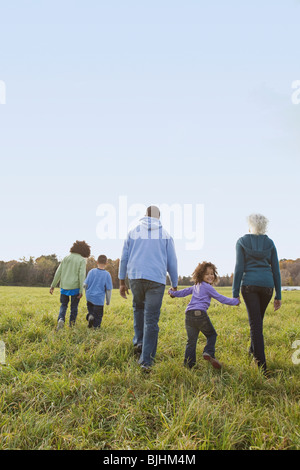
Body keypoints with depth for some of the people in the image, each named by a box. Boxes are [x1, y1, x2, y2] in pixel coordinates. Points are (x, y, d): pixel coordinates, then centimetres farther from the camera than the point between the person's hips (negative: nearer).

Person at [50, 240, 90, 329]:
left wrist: (53, 285, 11)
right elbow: (82, 275, -14)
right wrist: (81, 290, -13)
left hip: (64, 286, 3)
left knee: (63, 305, 16)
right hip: (75, 287, -3)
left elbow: (58, 272, 6)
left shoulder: (66, 258, 7)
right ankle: (72, 325, 18)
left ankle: (61, 319, -8)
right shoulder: (82, 260, -5)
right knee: (74, 306, 13)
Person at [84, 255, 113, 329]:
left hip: (89, 297, 2)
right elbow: (109, 289, -2)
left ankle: (90, 316, -7)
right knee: (98, 316, 9)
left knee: (91, 311, 20)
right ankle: (96, 326, -6)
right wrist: (108, 301, 10)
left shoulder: (91, 271, -1)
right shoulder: (107, 274, -6)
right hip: (99, 299, -2)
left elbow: (85, 284, 4)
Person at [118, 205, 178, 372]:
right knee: (151, 321, 2)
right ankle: (146, 361, 2)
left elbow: (124, 258, 10)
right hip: (156, 280, -1)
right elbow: (172, 263, 9)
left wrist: (122, 282, 16)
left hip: (135, 277, 2)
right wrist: (174, 285, 18)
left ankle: (139, 341, 20)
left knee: (138, 307, 29)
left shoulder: (133, 232, 10)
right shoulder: (166, 235, 7)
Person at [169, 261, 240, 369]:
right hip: (200, 314, -6)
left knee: (191, 340, 9)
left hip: (189, 315, 6)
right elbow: (221, 298, 3)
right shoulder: (207, 287, 2)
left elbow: (184, 291, 31)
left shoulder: (195, 286, 22)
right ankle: (208, 353, -8)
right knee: (212, 335, 13)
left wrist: (173, 293, 47)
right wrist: (235, 301, 11)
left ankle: (188, 364, 8)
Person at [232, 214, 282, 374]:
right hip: (267, 285, 3)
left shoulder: (242, 242, 2)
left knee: (255, 323, -3)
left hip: (249, 285, -3)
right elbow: (276, 270, 6)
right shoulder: (270, 243, 8)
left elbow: (239, 268, -5)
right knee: (258, 319, 24)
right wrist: (278, 295, 10)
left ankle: (262, 366, -8)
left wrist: (235, 294, -2)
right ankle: (253, 349, 42)